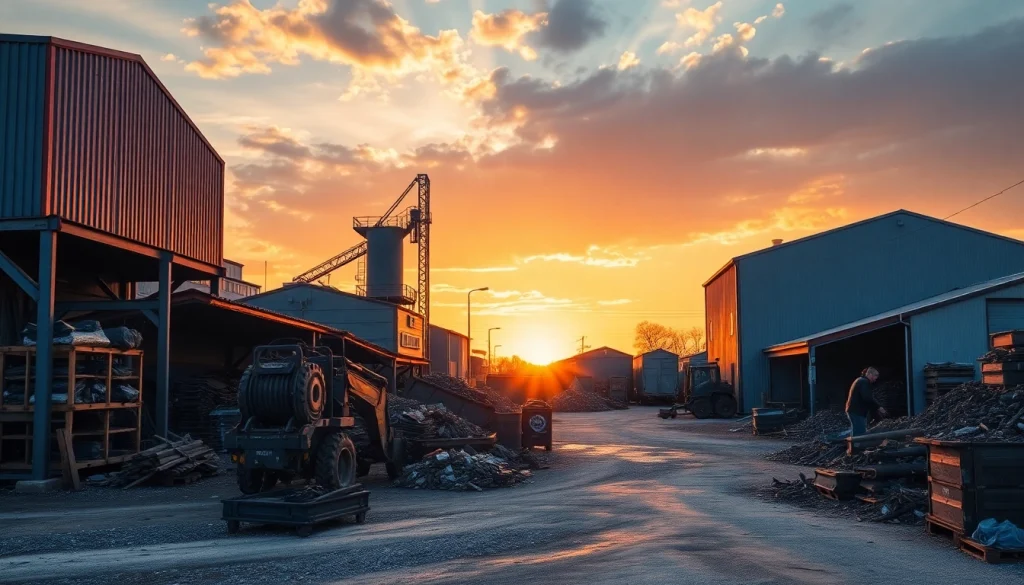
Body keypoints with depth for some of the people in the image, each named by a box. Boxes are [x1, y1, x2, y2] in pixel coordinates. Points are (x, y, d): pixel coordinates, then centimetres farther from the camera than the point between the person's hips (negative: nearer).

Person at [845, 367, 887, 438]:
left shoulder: (860, 381, 22)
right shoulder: (864, 382, -11)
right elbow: (868, 398, -24)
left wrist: (876, 409, 17)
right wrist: (879, 407, -17)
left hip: (854, 411, 11)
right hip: (857, 412, -11)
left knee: (856, 435, 13)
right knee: (860, 435, -14)